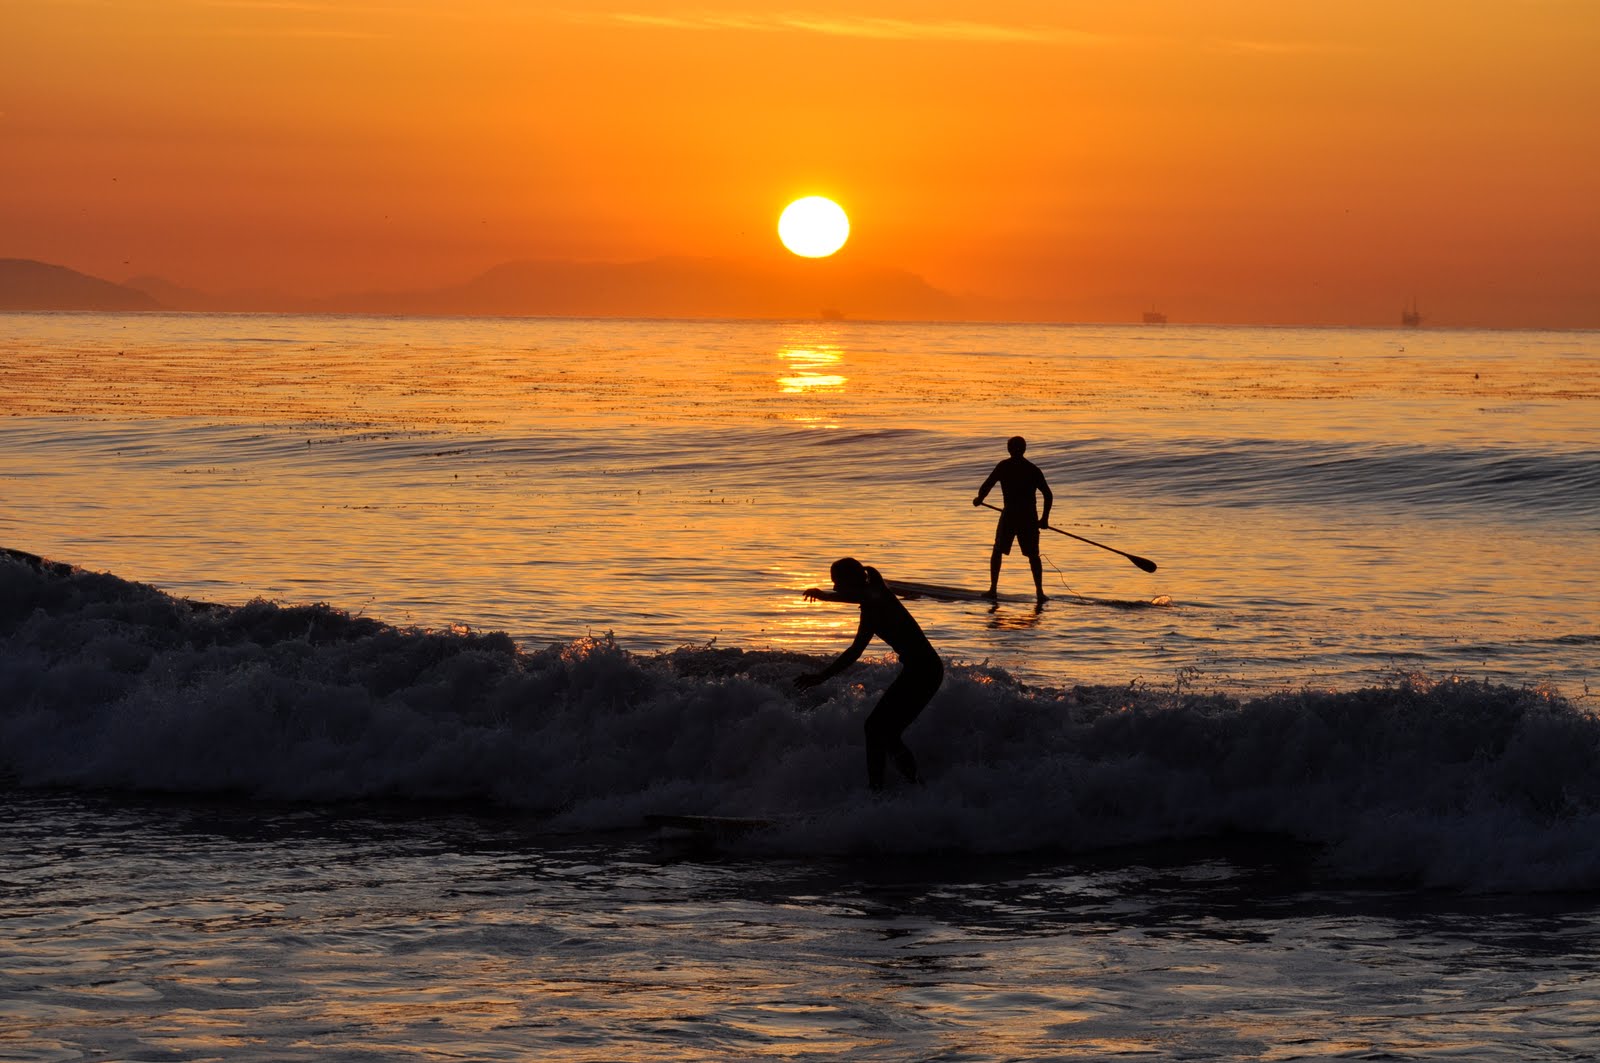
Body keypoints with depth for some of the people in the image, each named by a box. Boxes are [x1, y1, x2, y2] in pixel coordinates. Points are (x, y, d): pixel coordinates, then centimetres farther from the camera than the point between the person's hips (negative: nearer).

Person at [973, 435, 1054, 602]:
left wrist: (980, 499, 15)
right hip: (1029, 516, 2)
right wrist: (1045, 518, 12)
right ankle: (1040, 592, 1)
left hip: (1009, 514, -2)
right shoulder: (1033, 469, 5)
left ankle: (993, 589, 6)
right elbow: (1048, 495, 2)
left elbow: (987, 485, -6)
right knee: (1033, 555, 9)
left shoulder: (1004, 466, -2)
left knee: (998, 551, 12)